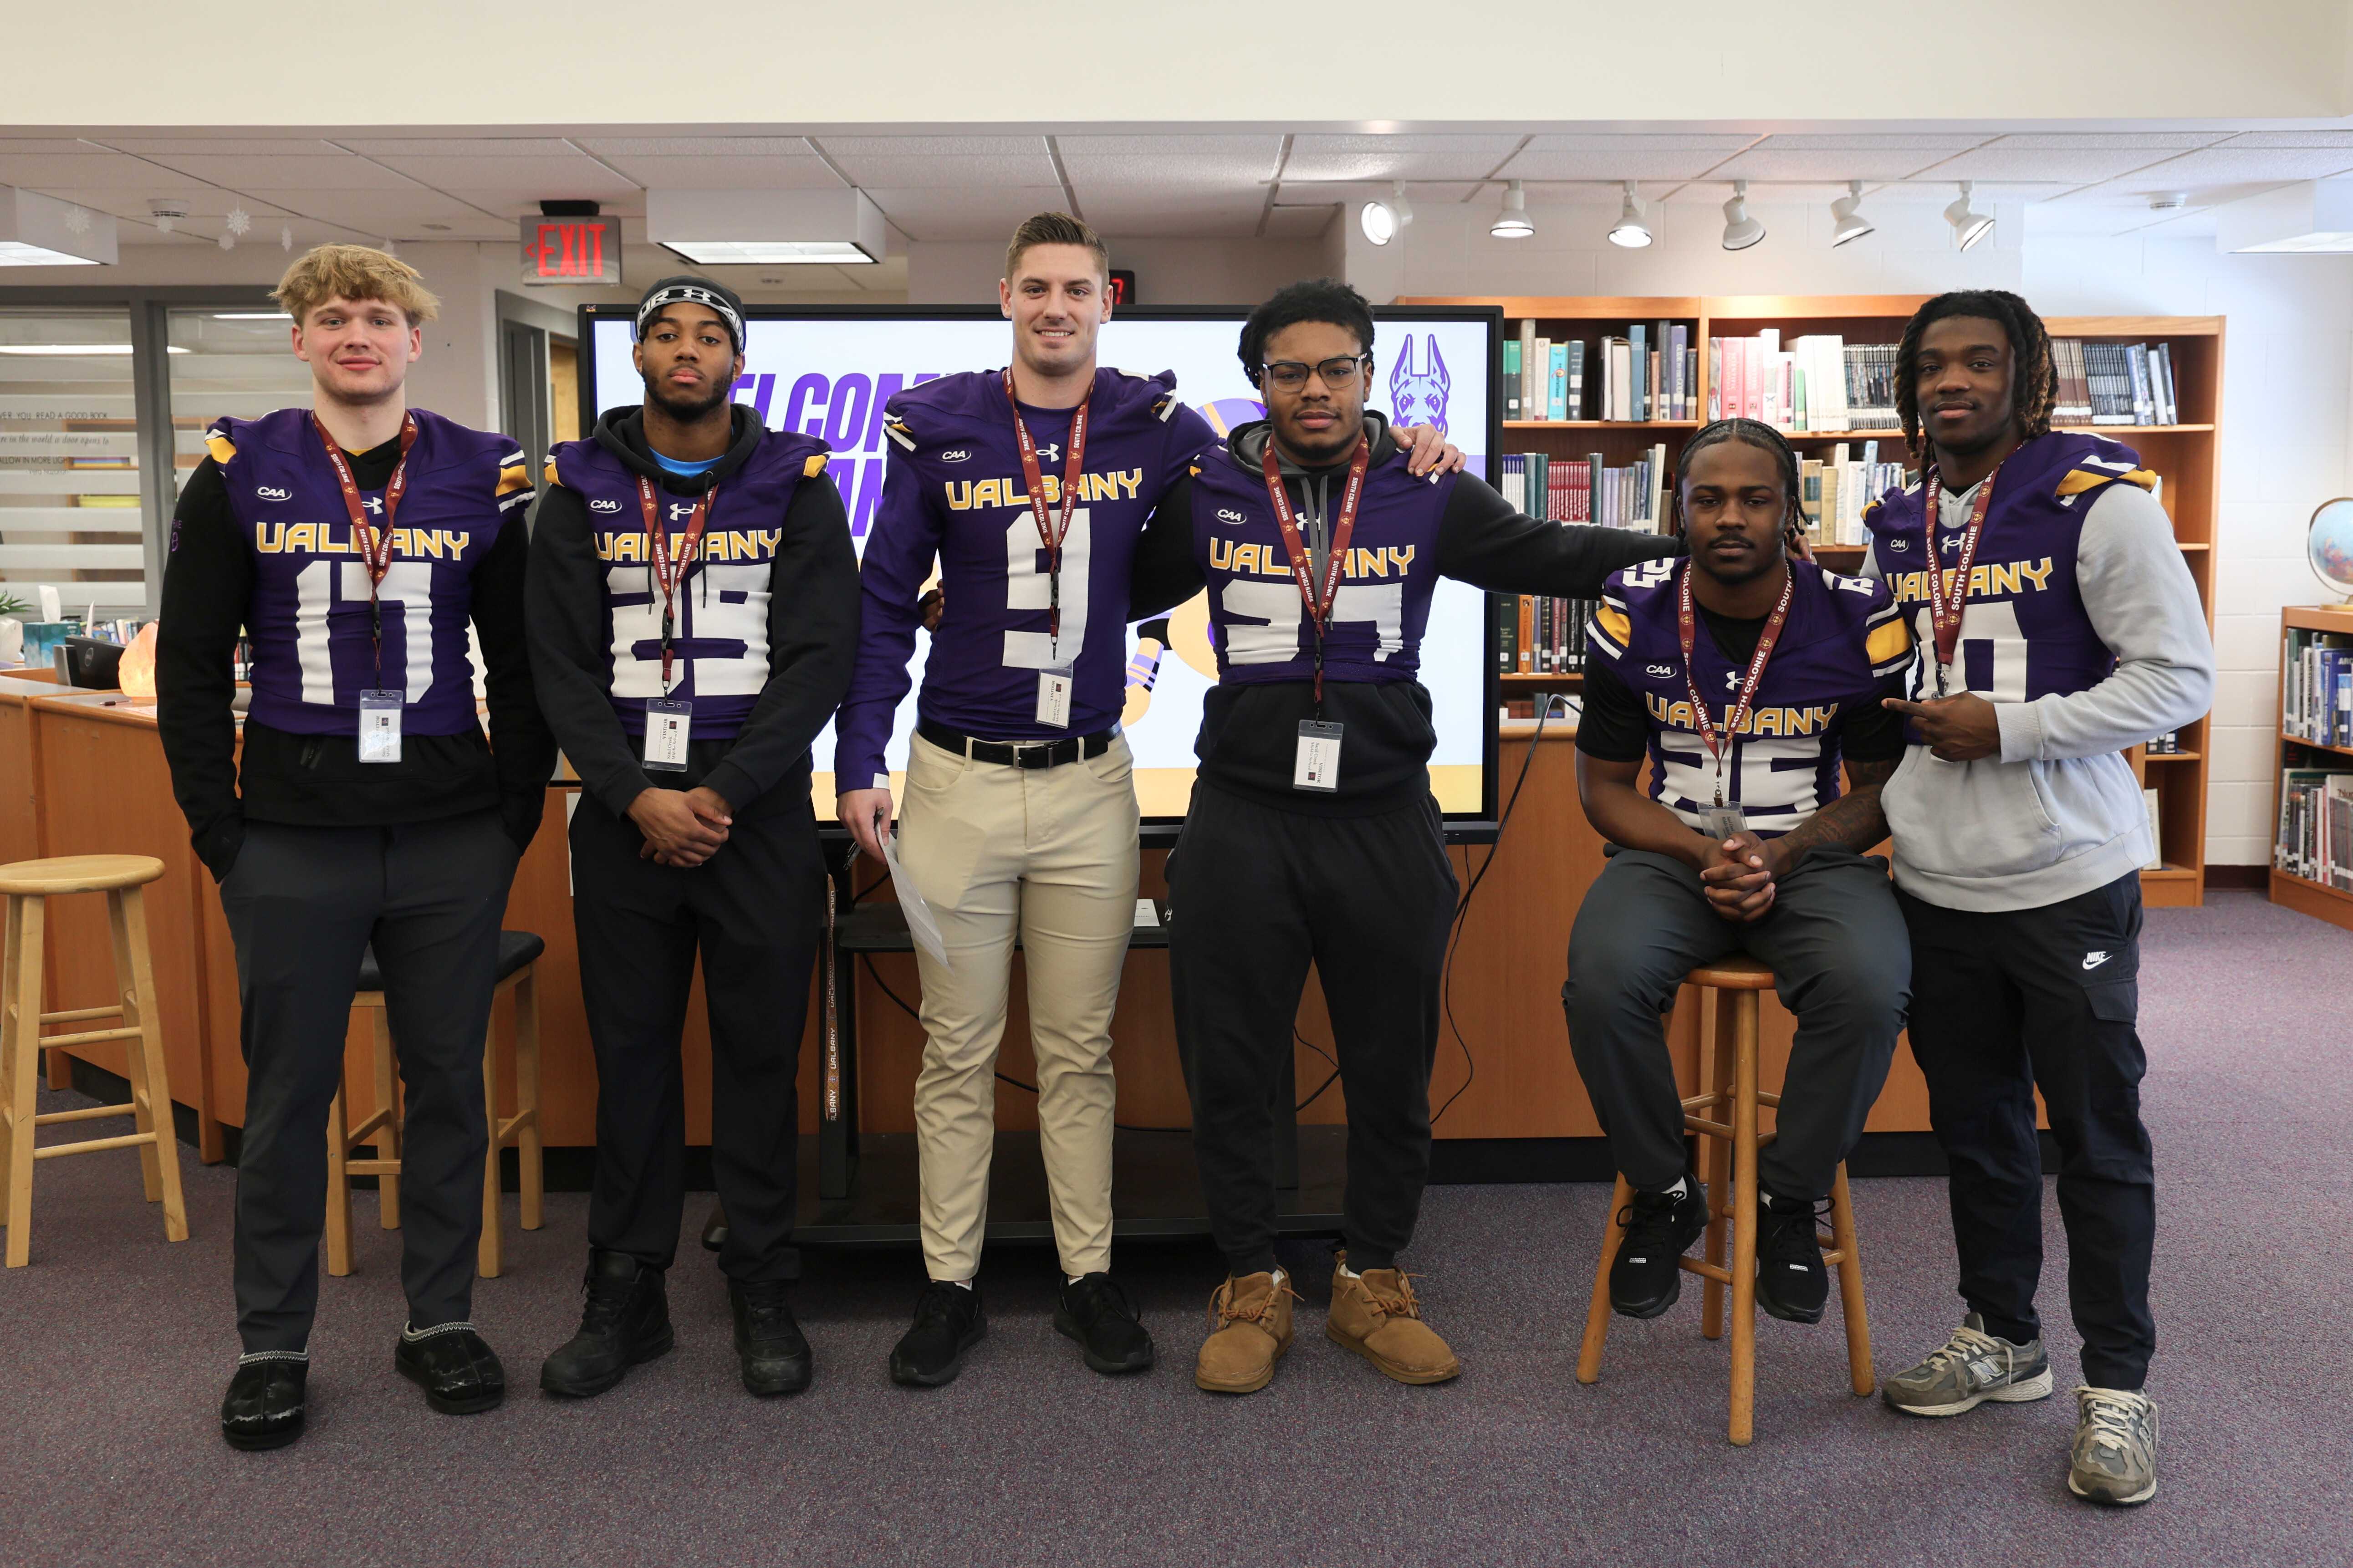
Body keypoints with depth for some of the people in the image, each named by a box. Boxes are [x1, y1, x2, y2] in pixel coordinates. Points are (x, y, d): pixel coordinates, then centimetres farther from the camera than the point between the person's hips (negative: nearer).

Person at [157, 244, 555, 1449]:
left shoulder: (485, 478, 5)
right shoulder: (239, 475, 4)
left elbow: (522, 663, 8)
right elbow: (191, 665, 4)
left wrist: (517, 814, 2)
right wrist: (219, 830, -3)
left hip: (453, 844, 1)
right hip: (292, 842, -1)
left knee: (448, 1081, 9)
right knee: (288, 1092, 7)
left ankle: (440, 1322, 23)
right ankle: (273, 1347, 20)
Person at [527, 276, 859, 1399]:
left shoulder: (794, 486, 4)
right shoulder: (581, 493, 7)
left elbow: (820, 656, -5)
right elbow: (561, 667, 1)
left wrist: (721, 795, -13)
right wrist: (641, 796, -12)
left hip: (760, 812, -1)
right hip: (623, 816, 1)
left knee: (760, 1054, 5)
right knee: (630, 1054, 8)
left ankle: (763, 1294, 18)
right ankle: (626, 1295, 20)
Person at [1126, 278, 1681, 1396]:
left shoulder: (1427, 494, 4)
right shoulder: (1208, 494, 5)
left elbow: (1547, 555, 4)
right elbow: (1111, 593, 17)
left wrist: (1688, 551, -7)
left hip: (1386, 820, 0)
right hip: (1242, 819, 0)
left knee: (1392, 1068, 10)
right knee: (1231, 1068, 6)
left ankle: (1373, 1284, 28)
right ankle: (1252, 1289, 24)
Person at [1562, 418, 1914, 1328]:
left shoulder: (1860, 624, -3)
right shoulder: (1634, 618, -1)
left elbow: (1883, 788, 5)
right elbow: (1606, 785, 5)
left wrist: (1779, 855, -13)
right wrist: (1706, 856, -13)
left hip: (1812, 853, 0)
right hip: (1671, 851, 1)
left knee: (1870, 988, -33)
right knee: (1602, 983, -31)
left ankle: (1790, 1202, -4)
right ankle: (1663, 1197, -2)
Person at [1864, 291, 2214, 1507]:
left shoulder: (2099, 503, -9)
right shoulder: (1895, 528, 9)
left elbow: (2179, 677, -12)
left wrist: (2008, 730, -18)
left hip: (2068, 878, -5)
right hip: (1935, 880, 6)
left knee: (2097, 1134, 5)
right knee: (1975, 1121, 16)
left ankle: (2117, 1387, 18)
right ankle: (2002, 1339, 33)